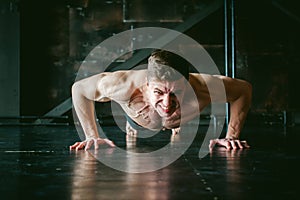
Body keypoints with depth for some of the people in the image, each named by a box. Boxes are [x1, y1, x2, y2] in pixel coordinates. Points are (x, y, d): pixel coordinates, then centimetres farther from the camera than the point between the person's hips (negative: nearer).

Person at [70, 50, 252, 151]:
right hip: (138, 119, 0)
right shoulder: (126, 85, -51)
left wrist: (232, 136, -31)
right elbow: (79, 89, -32)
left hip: (180, 121, 1)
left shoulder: (202, 88, -50)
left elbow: (245, 89, -30)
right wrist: (92, 136, -33)